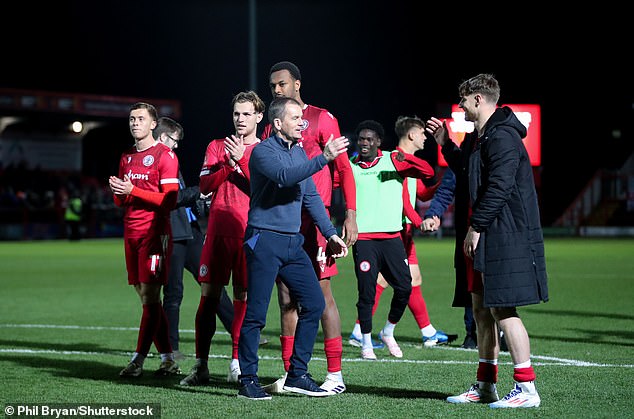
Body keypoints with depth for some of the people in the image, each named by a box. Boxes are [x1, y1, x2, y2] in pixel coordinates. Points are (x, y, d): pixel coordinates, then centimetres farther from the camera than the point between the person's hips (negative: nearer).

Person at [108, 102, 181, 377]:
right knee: (146, 298, 6)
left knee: (149, 296, -9)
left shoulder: (165, 155, -5)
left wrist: (133, 191, -16)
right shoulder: (127, 157, 18)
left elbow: (169, 201, -12)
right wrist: (117, 191, -1)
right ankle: (167, 359, 11)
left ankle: (138, 360, -10)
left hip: (155, 233, -8)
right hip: (131, 233, 8)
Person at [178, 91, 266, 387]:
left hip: (249, 234, -2)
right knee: (209, 296, -1)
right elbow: (205, 185, 4)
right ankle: (201, 366, 3)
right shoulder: (217, 147, 14)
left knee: (243, 297, 0)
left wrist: (242, 160, -15)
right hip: (218, 231, 2)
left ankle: (237, 364, 7)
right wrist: (228, 165, -10)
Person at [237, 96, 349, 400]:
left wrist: (330, 233, 15)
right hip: (264, 241, -8)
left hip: (293, 243, 8)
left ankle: (297, 375, 11)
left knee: (314, 303, 3)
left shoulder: (299, 152, 15)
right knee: (256, 314, -5)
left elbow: (311, 196, 20)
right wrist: (323, 158, -32)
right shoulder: (263, 151, -8)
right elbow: (285, 176, -28)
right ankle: (248, 380, 5)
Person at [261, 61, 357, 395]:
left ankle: (335, 375, -1)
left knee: (321, 293, -6)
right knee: (286, 298, 6)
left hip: (314, 219, -6)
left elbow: (343, 169, -6)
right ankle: (290, 375, 11)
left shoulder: (320, 119, -1)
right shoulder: (272, 127, 17)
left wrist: (350, 215, -13)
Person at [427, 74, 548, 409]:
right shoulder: (481, 137, 18)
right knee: (482, 307, 13)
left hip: (507, 237, -11)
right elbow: (470, 175, 33)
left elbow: (499, 187, -23)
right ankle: (485, 386, 20)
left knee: (502, 308, -11)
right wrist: (445, 143, 29)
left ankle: (526, 388, -8)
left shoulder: (501, 137, -15)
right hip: (488, 237, 11)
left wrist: (476, 226, -19)